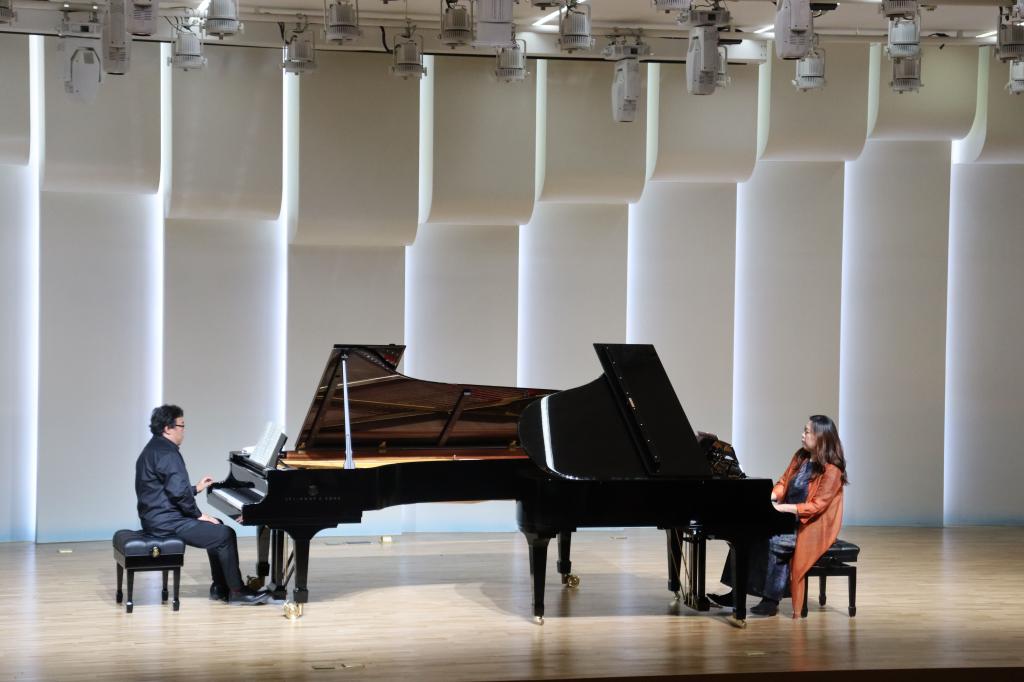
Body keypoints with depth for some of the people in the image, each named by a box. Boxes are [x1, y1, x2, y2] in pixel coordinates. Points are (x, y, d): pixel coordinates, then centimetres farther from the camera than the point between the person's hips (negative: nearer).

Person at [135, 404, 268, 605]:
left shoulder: (153, 450, 17)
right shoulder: (167, 453, -18)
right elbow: (178, 491, -28)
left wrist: (196, 488, 23)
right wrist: (198, 515, -15)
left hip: (157, 517, 11)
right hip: (167, 523, -11)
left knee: (216, 528, 22)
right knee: (226, 535, -9)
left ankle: (220, 587, 22)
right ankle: (236, 591, -1)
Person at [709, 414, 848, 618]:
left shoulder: (831, 470, -14)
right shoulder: (800, 458, 11)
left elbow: (817, 506, -21)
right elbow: (783, 484, 14)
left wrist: (784, 508, -26)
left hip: (811, 526, -8)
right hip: (790, 518, 8)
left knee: (774, 541, -28)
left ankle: (771, 600, -17)